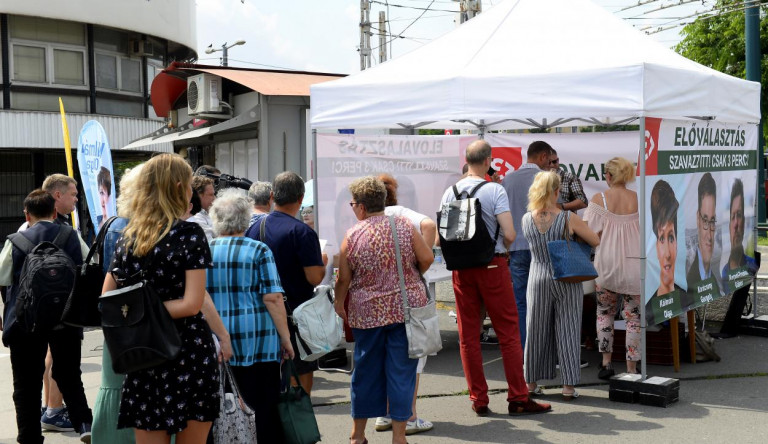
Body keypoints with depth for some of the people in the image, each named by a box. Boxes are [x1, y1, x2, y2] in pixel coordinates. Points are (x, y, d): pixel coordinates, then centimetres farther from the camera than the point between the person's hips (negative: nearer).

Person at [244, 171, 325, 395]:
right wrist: (322, 263, 1)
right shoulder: (301, 231, -15)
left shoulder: (254, 229, 3)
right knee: (302, 372, 6)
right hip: (297, 314, -6)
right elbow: (315, 277, -18)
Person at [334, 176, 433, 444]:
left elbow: (344, 279, 1)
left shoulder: (352, 236, -5)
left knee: (366, 371, 13)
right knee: (402, 369, 6)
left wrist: (339, 303, 19)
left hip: (367, 312, 1)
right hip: (406, 308, 0)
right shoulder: (403, 225, -4)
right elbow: (426, 258, -3)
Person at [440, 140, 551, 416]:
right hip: (492, 266, -4)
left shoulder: (450, 193, 3)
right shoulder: (494, 190, -10)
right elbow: (510, 234, -17)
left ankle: (479, 400, 13)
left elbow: (440, 238, 4)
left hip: (461, 268, 4)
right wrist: (502, 248, 4)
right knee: (508, 332, 4)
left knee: (468, 335, 8)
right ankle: (518, 399, 7)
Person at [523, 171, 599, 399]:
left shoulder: (526, 219, -5)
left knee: (537, 330, 12)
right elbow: (596, 241, -3)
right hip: (566, 279, -2)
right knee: (567, 330, 5)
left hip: (538, 279, 2)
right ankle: (568, 385, 7)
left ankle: (531, 383, 21)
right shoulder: (568, 218, -13)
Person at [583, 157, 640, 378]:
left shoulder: (599, 199, -6)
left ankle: (606, 362, 17)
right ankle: (631, 368, 8)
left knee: (604, 312, 18)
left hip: (607, 263, 0)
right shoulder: (639, 199, -2)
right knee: (633, 315, 7)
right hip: (634, 263, 0)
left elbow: (591, 233, -10)